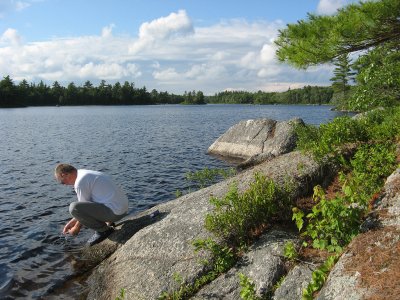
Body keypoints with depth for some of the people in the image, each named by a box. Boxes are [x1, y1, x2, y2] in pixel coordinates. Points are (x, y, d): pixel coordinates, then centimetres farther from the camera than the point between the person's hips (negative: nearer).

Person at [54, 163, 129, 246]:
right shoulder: (86, 174, 16)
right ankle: (108, 222, 17)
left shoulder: (80, 182, -14)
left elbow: (83, 208, -5)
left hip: (114, 211, -10)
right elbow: (87, 205, 24)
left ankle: (103, 230, -4)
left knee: (73, 208, -18)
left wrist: (76, 228, 11)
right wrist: (73, 221, 25)